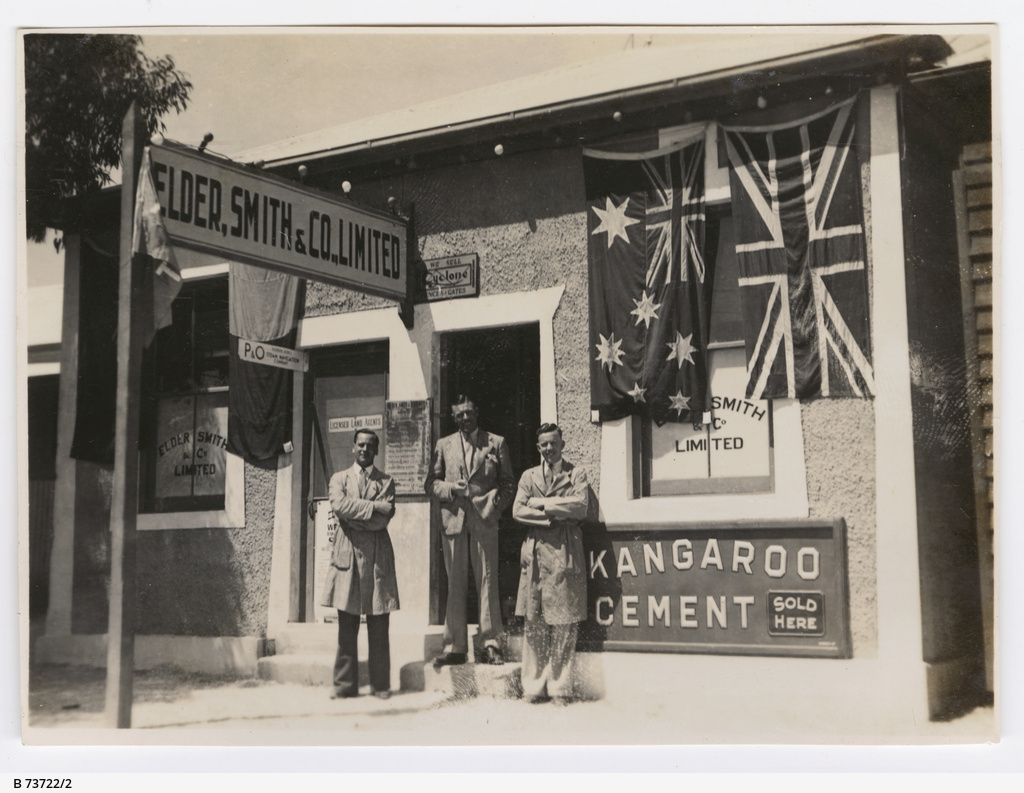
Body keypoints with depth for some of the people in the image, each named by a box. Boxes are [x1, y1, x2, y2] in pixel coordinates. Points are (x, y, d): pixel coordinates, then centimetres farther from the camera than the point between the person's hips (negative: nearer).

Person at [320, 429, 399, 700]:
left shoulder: (386, 481, 11)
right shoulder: (339, 479, 13)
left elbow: (383, 519, -4)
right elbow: (339, 505, -8)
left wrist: (354, 514, -6)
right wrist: (372, 507, -9)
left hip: (378, 555, 0)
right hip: (348, 554, 0)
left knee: (379, 628, 1)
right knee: (346, 628, 1)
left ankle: (381, 684, 8)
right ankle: (345, 684, 8)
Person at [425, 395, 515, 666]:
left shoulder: (496, 443, 10)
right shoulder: (444, 445, 15)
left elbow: (508, 483, 10)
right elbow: (430, 483, 13)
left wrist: (496, 504, -5)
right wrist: (450, 488, -6)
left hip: (484, 522, -2)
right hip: (453, 521, 2)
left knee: (487, 583, -4)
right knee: (455, 585, 3)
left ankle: (491, 645, 1)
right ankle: (454, 647, 6)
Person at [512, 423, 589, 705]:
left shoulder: (576, 474, 10)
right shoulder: (528, 476, 17)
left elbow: (580, 507, -6)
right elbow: (518, 511, 4)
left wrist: (542, 504, -5)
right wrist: (554, 515, -7)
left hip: (566, 554, -2)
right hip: (536, 552, 2)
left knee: (565, 624, -4)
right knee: (534, 623, -1)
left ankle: (560, 687, 3)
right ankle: (534, 687, 5)